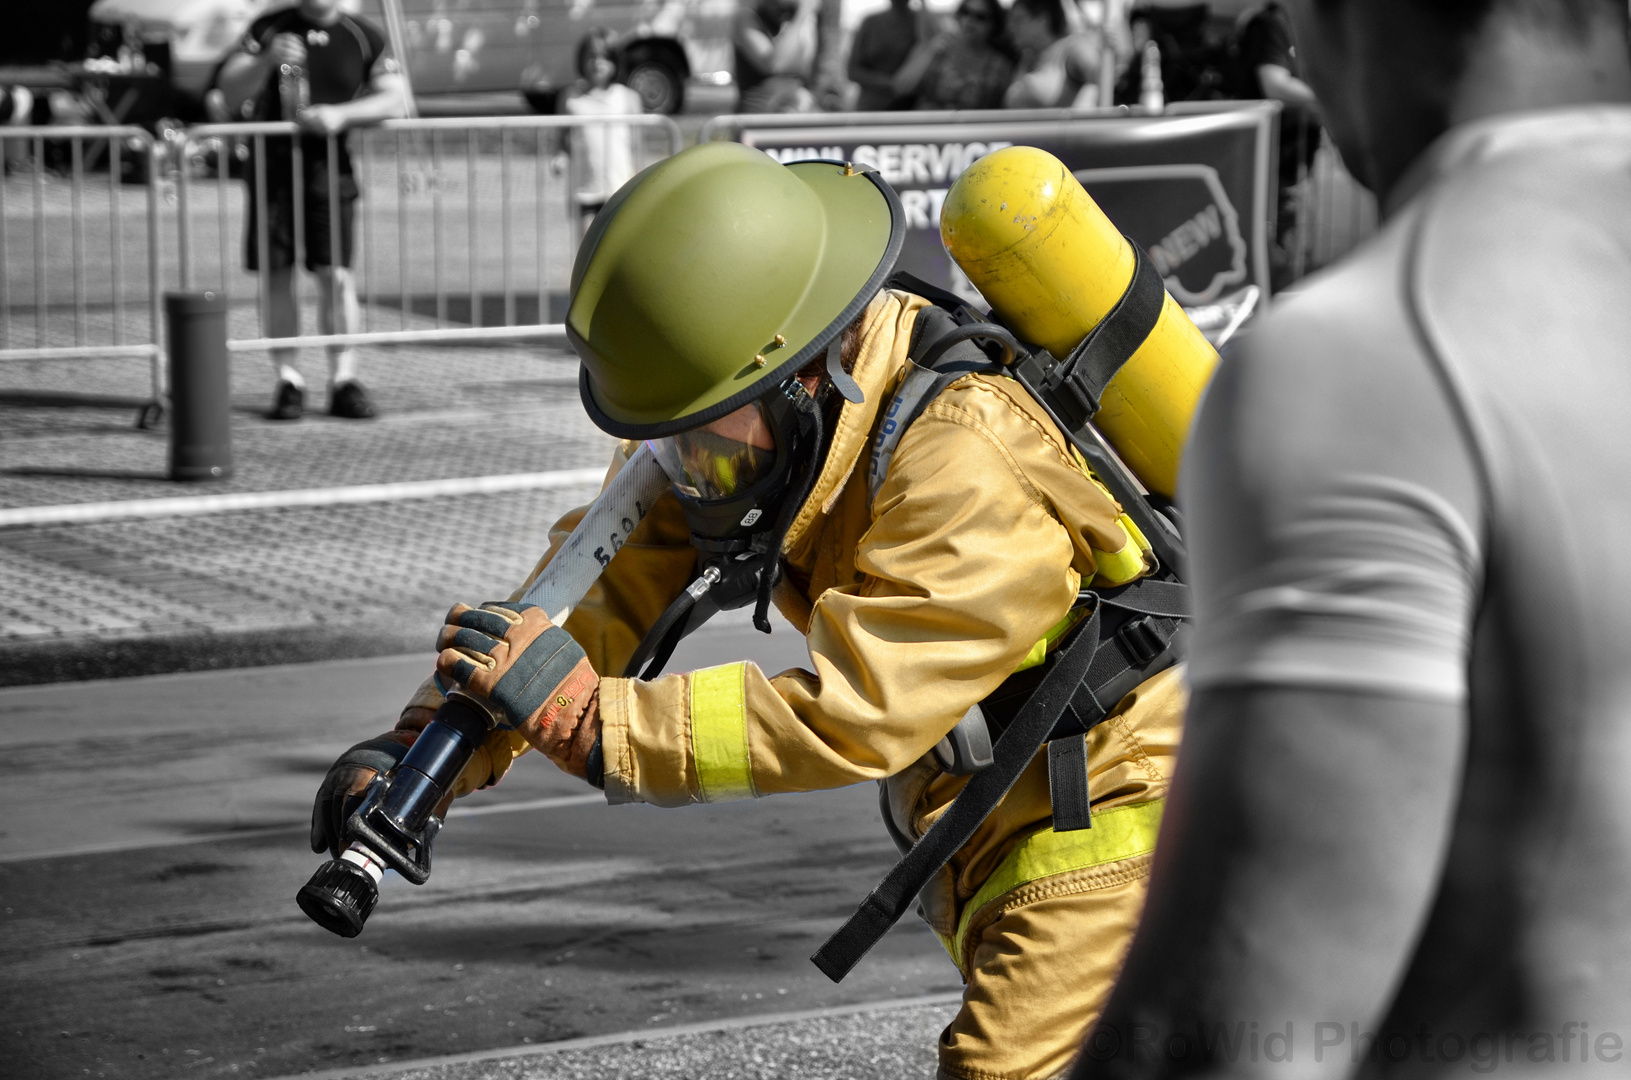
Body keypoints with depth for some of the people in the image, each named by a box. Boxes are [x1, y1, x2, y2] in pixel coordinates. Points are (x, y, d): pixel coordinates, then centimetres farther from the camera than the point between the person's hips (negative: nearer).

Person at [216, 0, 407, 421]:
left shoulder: (364, 38, 5)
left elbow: (396, 100, -2)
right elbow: (231, 95, 1)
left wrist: (341, 114, -16)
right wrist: (267, 60, -17)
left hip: (329, 165, -1)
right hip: (272, 163, 1)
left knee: (336, 274, -7)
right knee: (276, 274, 0)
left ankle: (344, 380, -2)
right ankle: (288, 381, 6)